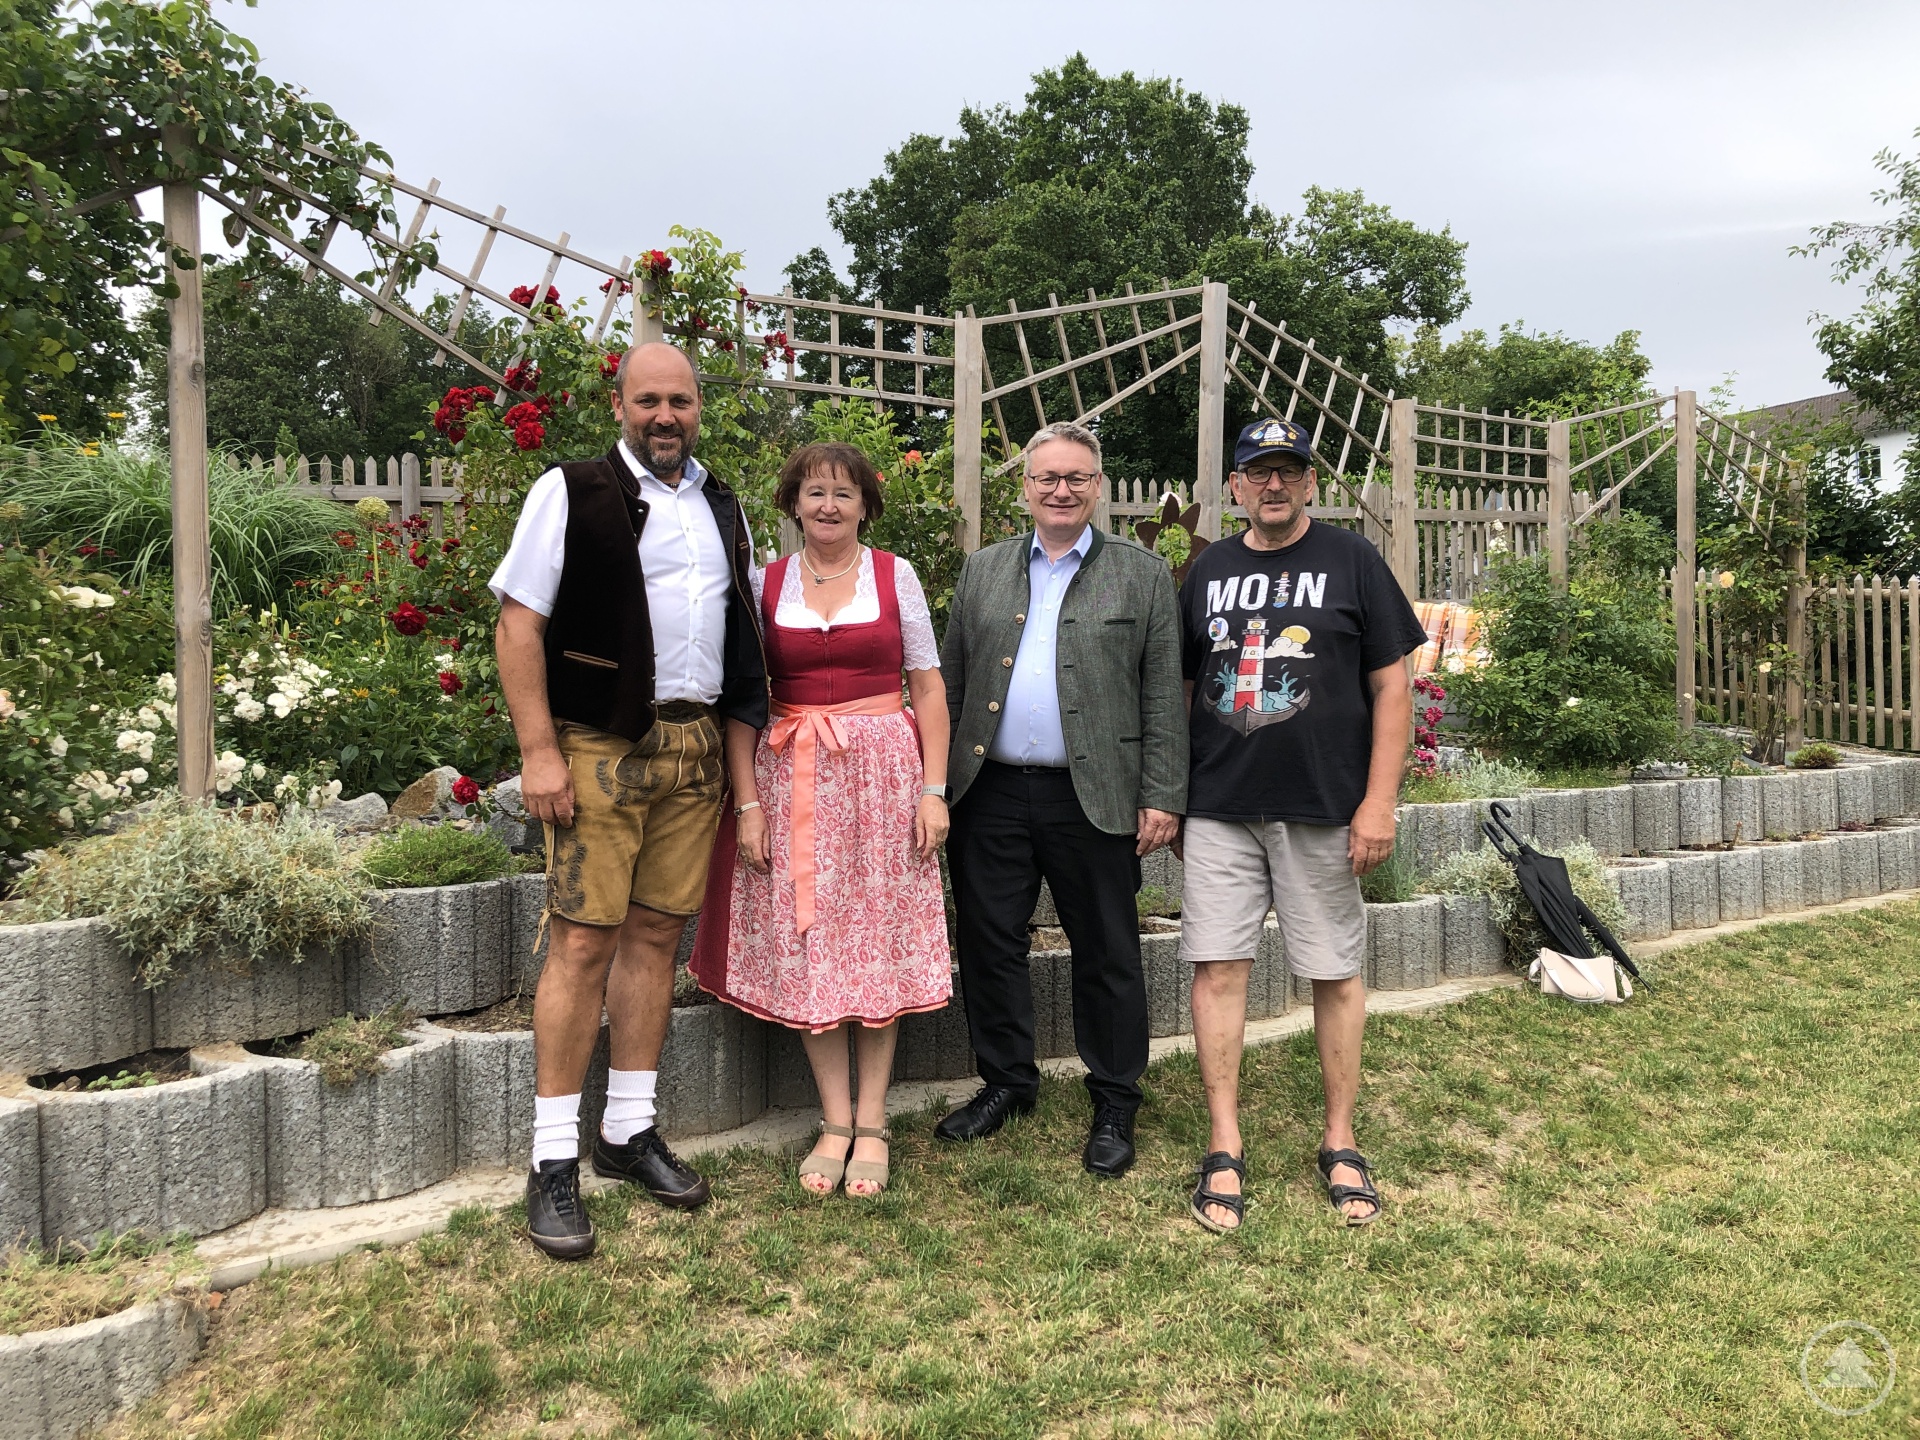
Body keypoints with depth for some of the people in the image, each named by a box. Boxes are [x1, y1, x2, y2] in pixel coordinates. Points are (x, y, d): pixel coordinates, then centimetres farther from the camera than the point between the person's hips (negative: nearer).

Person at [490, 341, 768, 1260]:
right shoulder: (572, 493, -1)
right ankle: (554, 1163, 5)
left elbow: (745, 633, 21)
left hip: (695, 749, 5)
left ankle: (630, 1131, 22)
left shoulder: (724, 511, 16)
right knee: (584, 942, -6)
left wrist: (743, 739, 11)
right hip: (599, 747, -5)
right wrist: (538, 753, -13)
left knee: (657, 933, 9)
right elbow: (518, 623, -7)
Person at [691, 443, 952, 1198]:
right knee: (807, 944, 2)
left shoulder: (895, 575, 4)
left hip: (883, 769, -1)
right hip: (794, 777, 1)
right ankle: (835, 1122, 14)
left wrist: (934, 789, -4)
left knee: (880, 938, 2)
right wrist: (748, 801, -4)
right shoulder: (765, 583, 5)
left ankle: (872, 1122, 13)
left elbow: (928, 687, 4)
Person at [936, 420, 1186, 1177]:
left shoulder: (1142, 574, 4)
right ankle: (1006, 1081, 29)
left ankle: (1115, 1101, 22)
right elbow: (950, 684, 12)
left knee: (1107, 956, 6)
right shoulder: (983, 570, 13)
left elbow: (1163, 695, 0)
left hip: (1093, 798, -3)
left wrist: (1161, 796, -6)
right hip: (992, 795, 3)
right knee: (989, 945, 11)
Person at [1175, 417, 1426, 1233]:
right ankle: (1225, 1147, 9)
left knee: (1336, 973, 6)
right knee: (1217, 967, -1)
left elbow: (1390, 686, -1)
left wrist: (1380, 800, -8)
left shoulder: (1352, 562, 2)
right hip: (1219, 810, 2)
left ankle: (1340, 1144, 20)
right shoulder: (1209, 570, 11)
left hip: (1323, 809, -2)